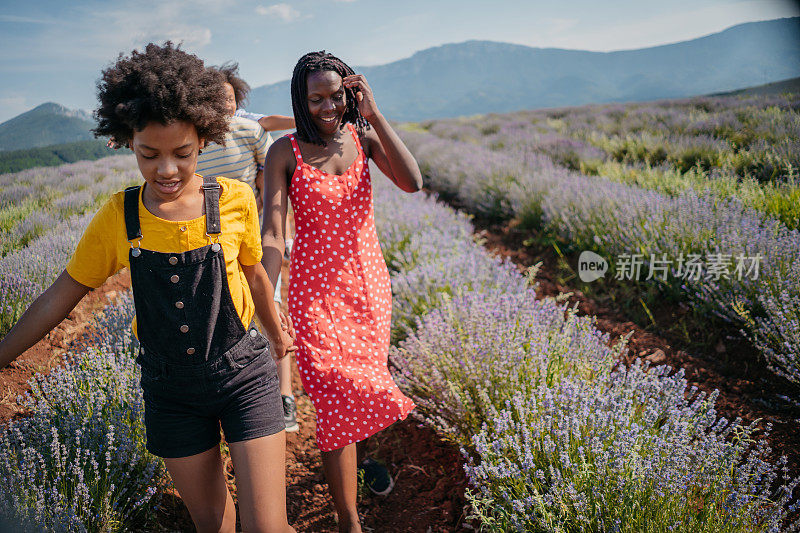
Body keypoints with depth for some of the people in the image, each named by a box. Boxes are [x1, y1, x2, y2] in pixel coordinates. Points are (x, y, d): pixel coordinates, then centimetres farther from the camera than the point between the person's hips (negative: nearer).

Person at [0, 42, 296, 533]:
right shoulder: (118, 217, -7)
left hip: (243, 374, -2)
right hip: (171, 389, 2)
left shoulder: (235, 200, -12)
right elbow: (60, 296, 4)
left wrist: (276, 332, 21)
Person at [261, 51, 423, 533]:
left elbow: (412, 182, -16)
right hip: (316, 289, -3)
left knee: (367, 383, 19)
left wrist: (373, 113, -17)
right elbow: (272, 233, -15)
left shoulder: (363, 137, 1)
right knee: (338, 397, -8)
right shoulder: (286, 151, -8)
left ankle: (360, 453, 52)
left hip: (369, 283, 4)